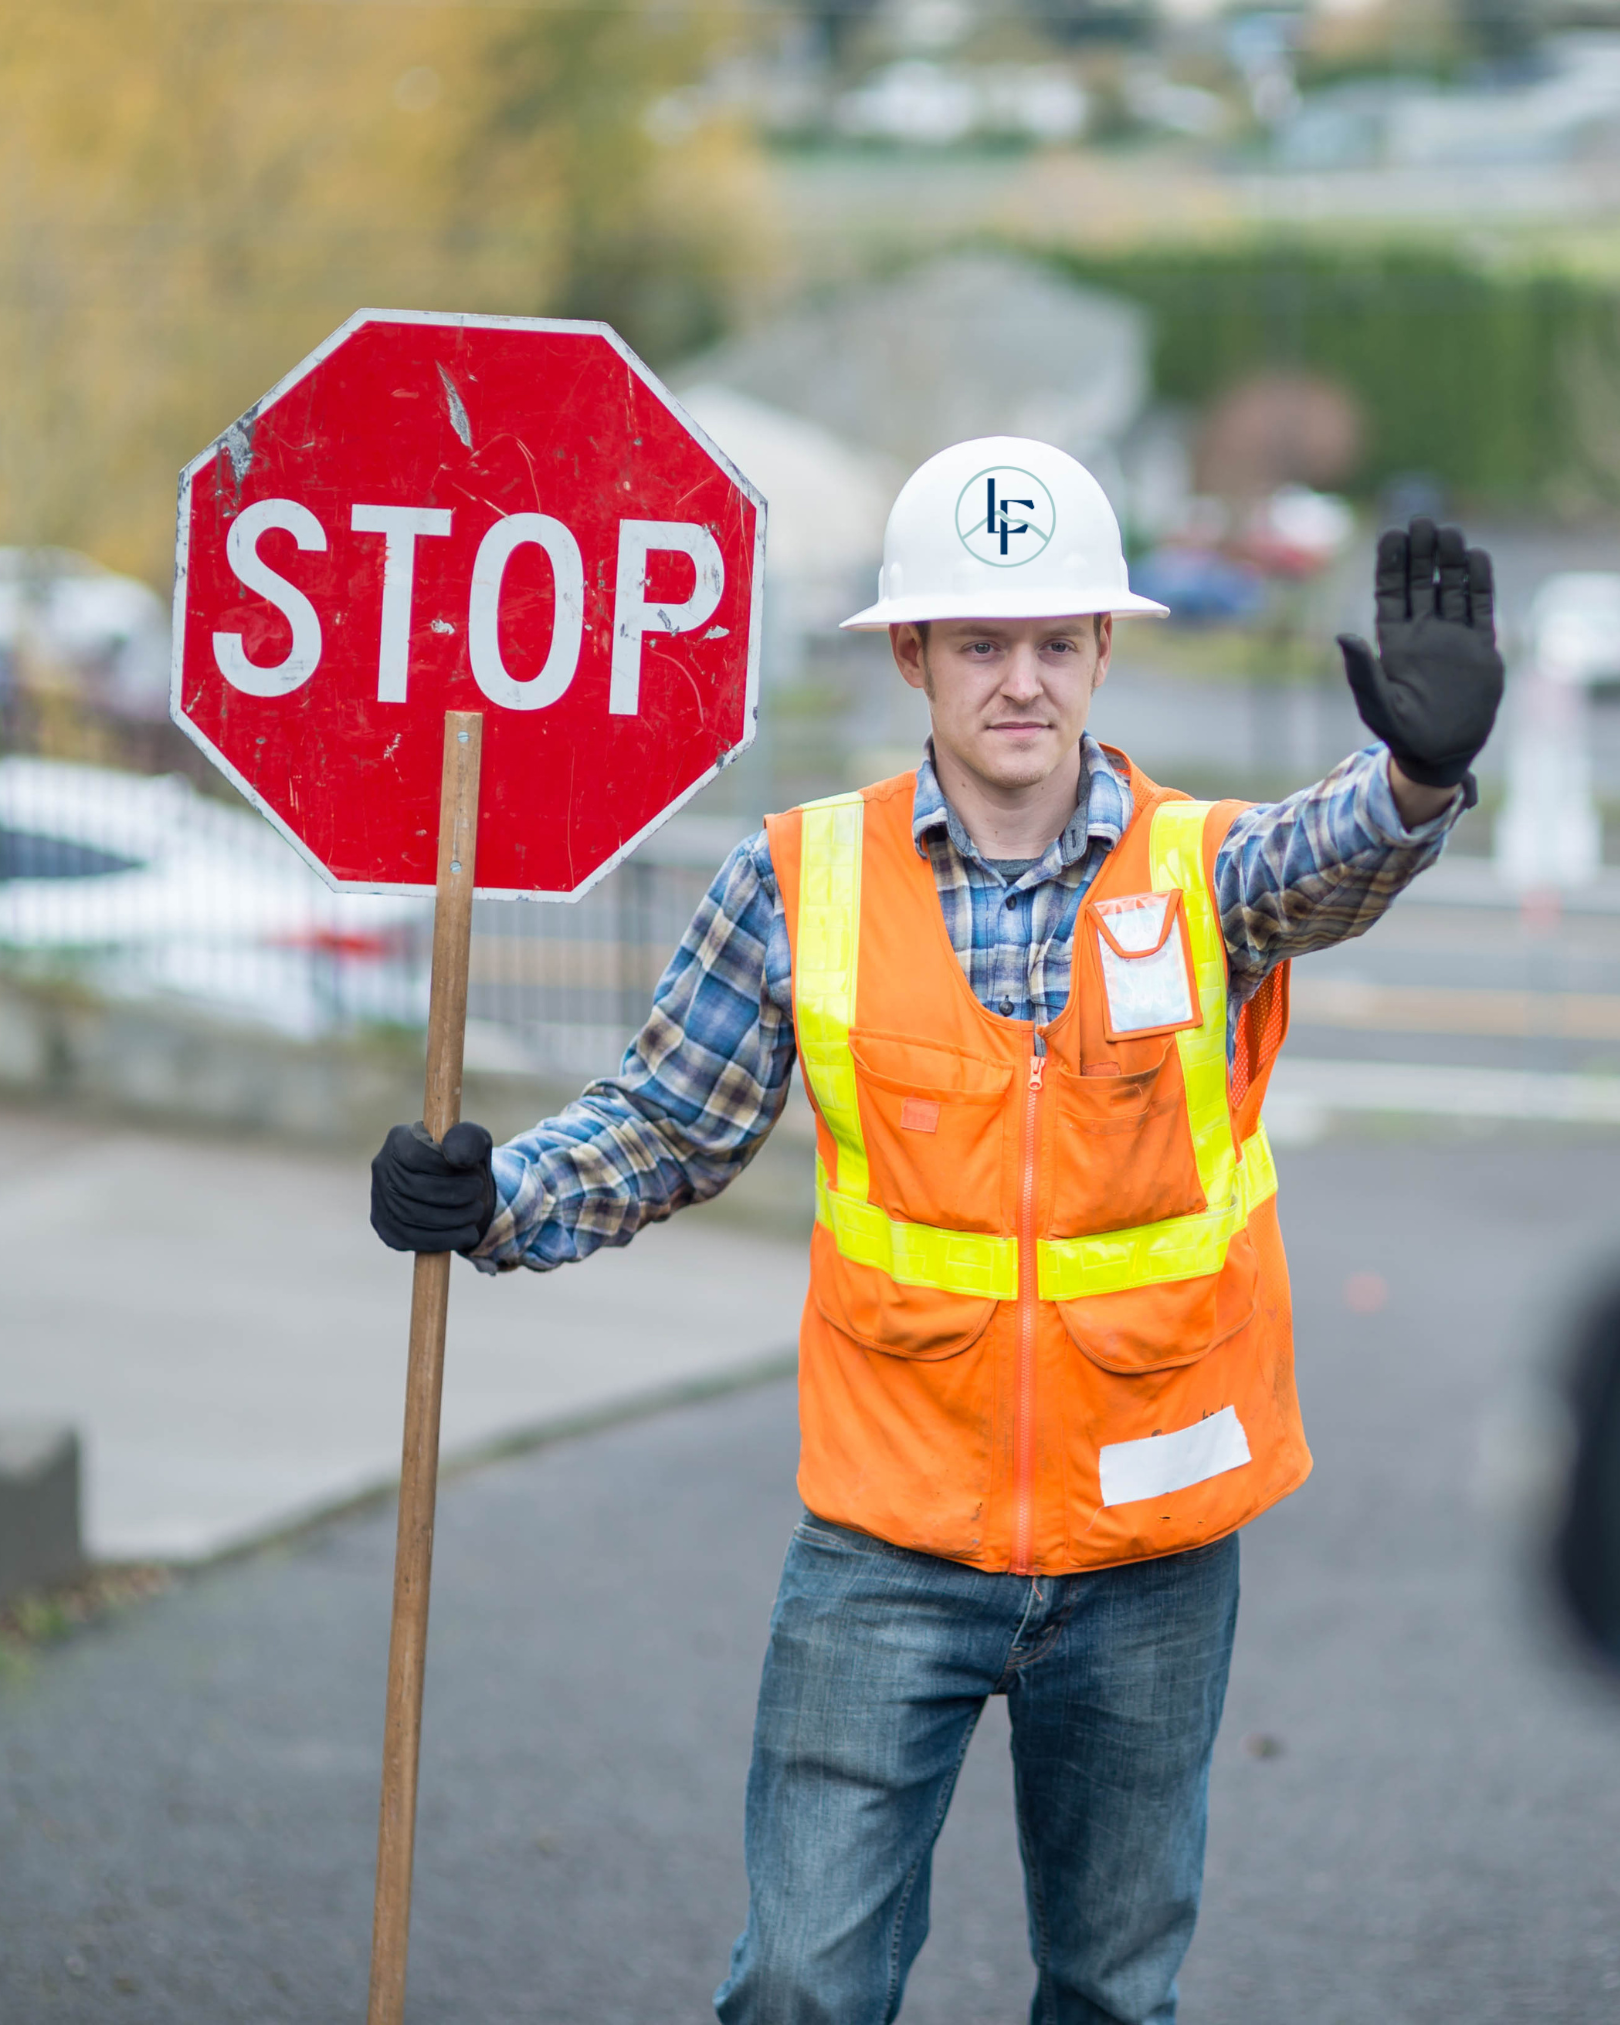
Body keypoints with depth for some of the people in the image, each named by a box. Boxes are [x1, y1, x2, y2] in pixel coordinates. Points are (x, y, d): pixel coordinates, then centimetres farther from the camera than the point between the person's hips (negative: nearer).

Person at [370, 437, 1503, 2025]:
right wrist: (494, 1200, -12)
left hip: (1150, 1551, 0)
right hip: (891, 1542, 0)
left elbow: (1335, 859, -28)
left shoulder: (1205, 871, -6)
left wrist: (1420, 769, -51)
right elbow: (670, 1126, 6)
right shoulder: (805, 880, -4)